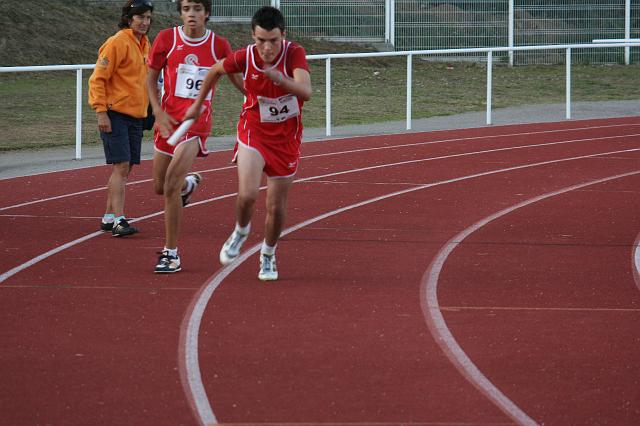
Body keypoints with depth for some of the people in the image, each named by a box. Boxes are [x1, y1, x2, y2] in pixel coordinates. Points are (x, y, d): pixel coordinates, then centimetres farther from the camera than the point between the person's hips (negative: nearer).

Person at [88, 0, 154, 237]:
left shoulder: (144, 44, 14)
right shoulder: (117, 43, -12)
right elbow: (98, 79, -14)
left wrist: (150, 108, 18)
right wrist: (101, 112, -19)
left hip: (136, 116, 8)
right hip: (115, 115, -8)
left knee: (125, 169, 9)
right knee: (121, 166, -13)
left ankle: (109, 218, 17)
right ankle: (118, 220, -15)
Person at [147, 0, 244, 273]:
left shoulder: (219, 46, -1)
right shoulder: (166, 39, -1)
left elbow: (238, 81, 12)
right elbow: (151, 79, 6)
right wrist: (158, 112, -6)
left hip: (197, 122, -3)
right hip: (169, 121, 3)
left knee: (171, 186, -17)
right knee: (160, 187, 13)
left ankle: (171, 253, -7)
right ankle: (189, 183, 51)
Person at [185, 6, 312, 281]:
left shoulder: (294, 54, -21)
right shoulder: (245, 57, -16)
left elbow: (306, 92, -37)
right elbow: (215, 71, 6)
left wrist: (279, 78, -55)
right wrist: (198, 104, 15)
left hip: (286, 137, 0)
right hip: (253, 132, 0)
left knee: (276, 207, 6)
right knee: (247, 194, -22)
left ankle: (268, 255, 33)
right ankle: (241, 232, 11)